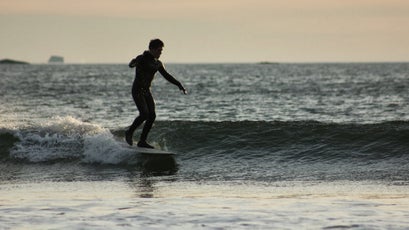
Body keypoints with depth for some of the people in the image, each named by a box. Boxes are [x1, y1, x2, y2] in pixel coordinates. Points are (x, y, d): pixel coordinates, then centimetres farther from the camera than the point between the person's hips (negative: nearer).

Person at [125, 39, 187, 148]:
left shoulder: (157, 63, 10)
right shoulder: (142, 59, -12)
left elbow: (167, 76, 19)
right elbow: (131, 65, -32)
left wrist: (179, 85, 16)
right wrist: (133, 63, -56)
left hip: (146, 91, 7)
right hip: (137, 90, -7)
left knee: (152, 116, -4)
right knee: (144, 114, -19)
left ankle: (142, 141, 3)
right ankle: (130, 132, 2)